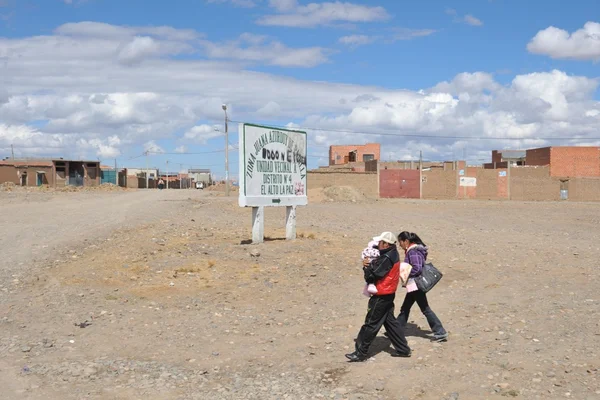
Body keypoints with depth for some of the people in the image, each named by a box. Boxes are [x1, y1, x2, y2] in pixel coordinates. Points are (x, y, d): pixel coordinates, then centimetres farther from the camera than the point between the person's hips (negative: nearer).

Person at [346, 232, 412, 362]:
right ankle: (403, 349, 23)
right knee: (390, 321, 18)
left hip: (381, 296, -10)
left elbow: (371, 276, -23)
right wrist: (370, 264, -12)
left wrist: (366, 266, -5)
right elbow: (378, 266, 8)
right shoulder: (393, 254, 7)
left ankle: (360, 353, 6)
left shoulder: (387, 258, -24)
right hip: (389, 294, 10)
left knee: (371, 324, -2)